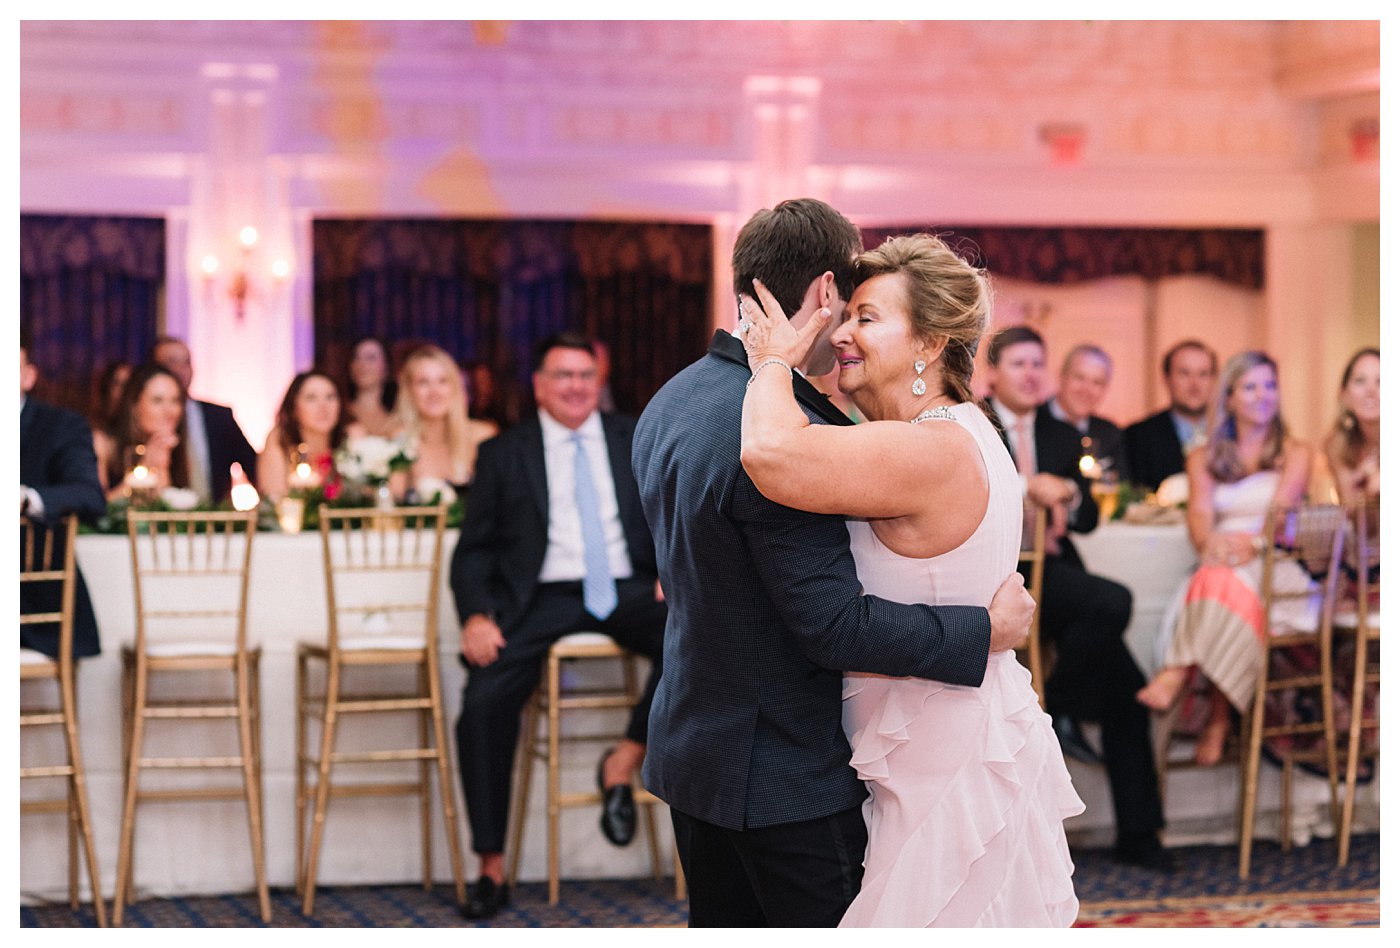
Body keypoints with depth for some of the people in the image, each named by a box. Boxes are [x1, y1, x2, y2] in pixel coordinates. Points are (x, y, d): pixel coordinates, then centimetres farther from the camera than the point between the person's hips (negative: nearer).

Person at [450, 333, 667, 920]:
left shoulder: (639, 441, 15)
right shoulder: (505, 454, 12)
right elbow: (474, 549, 9)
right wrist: (476, 615, -10)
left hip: (626, 590, 1)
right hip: (542, 598, -1)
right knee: (484, 700, -25)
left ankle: (626, 760, -11)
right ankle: (491, 866, -13)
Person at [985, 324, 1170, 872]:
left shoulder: (1062, 437, 20)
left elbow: (1089, 518, 15)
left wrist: (1068, 500, -8)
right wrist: (1028, 487, -23)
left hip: (1055, 572, 6)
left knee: (1126, 692, -8)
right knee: (1113, 603, -30)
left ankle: (1137, 836, 0)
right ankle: (1060, 711, -8)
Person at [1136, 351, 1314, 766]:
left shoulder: (1294, 453, 15)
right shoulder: (1204, 458, 22)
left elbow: (1282, 508, -3)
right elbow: (1199, 510, 4)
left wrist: (1255, 541, -25)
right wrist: (1209, 540, -21)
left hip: (1275, 566, -1)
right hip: (1219, 564, 2)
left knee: (1234, 582, -37)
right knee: (1215, 580, -36)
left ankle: (1176, 675, -46)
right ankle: (1219, 717, -44)